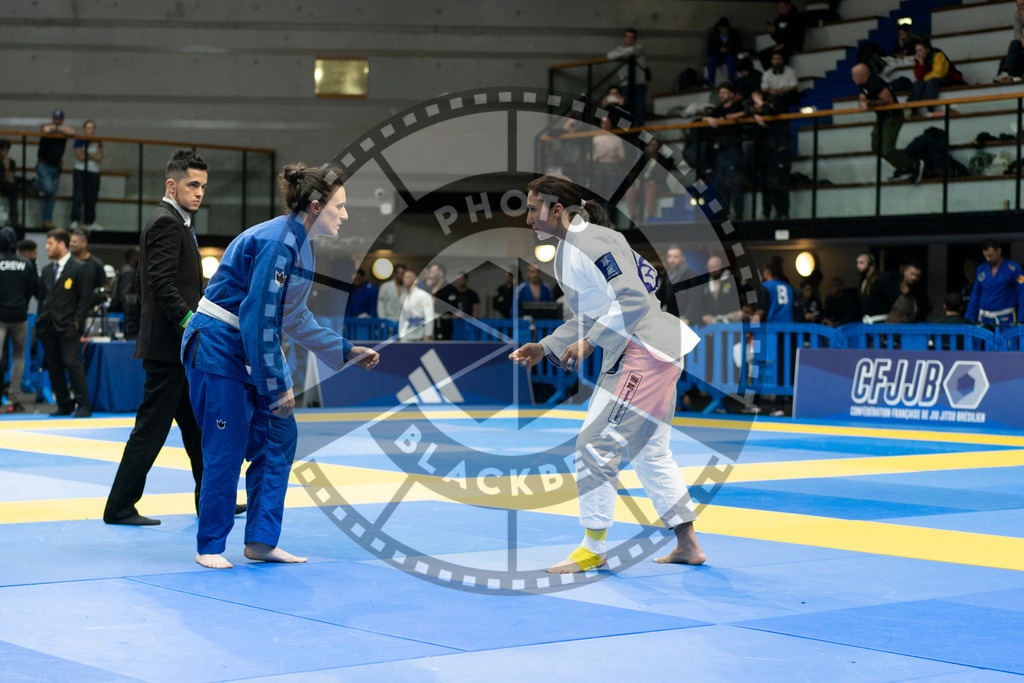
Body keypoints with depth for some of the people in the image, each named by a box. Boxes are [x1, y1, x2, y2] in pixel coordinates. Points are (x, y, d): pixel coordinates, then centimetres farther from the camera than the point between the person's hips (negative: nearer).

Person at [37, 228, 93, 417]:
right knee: (54, 366, 6)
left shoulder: (79, 268, -3)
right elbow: (42, 297, 20)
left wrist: (76, 322, -12)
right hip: (48, 328, 6)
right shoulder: (47, 270, 16)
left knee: (72, 364, -11)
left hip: (68, 327, -6)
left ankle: (84, 406, -5)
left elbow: (86, 298, -5)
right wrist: (40, 321, 11)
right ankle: (64, 406, 12)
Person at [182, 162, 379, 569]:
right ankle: (209, 547, 8)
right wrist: (278, 385, -21)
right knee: (227, 448, -6)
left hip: (252, 348, 10)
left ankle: (261, 540, 12)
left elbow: (294, 318, 17)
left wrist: (346, 352, 17)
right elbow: (258, 318, -25)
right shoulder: (276, 243, -23)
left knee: (279, 436, 6)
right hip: (217, 347, -10)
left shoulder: (298, 244, 8)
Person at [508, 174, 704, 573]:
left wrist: (588, 344, -22)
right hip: (641, 354, 11)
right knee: (648, 452, 16)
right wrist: (544, 348, 15)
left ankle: (592, 548, 1)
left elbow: (633, 300, -23)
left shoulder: (592, 242, -16)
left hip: (644, 353, -11)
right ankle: (687, 545, 23)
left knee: (596, 444, -8)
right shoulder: (567, 252, 15)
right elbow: (590, 316, 22)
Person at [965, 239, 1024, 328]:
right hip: (985, 320, 4)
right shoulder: (981, 269, 10)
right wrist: (969, 320, 12)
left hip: (1005, 320, -4)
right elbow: (975, 296, 16)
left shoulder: (1013, 269, -4)